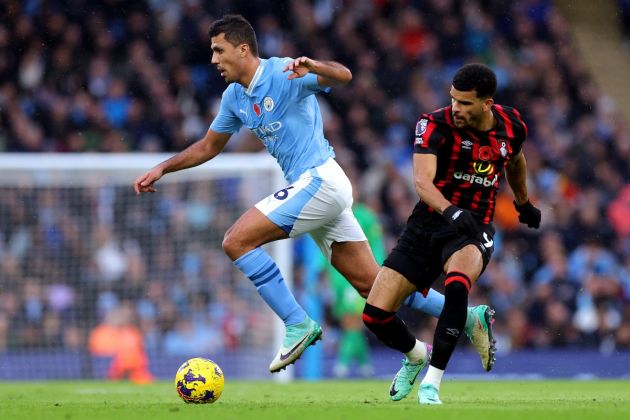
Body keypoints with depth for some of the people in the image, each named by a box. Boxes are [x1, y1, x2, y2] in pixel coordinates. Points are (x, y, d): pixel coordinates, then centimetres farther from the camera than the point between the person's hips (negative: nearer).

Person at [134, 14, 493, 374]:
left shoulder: (284, 73, -12)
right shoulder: (234, 97, 13)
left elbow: (343, 75, -27)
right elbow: (209, 146, 26)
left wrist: (313, 67, -48)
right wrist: (162, 169, 19)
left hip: (319, 180, -9)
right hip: (311, 186, 9)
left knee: (237, 241, -15)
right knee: (372, 285, 8)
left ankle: (298, 325, -11)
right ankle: (468, 316, 15)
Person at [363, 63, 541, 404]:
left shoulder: (512, 126, -3)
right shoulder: (435, 125, -15)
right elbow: (422, 181, -30)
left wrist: (524, 204, 38)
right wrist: (450, 211, -48)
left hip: (473, 229, 0)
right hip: (428, 223, 0)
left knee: (457, 285, -35)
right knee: (375, 315, -7)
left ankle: (431, 381, -22)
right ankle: (416, 356, 29)